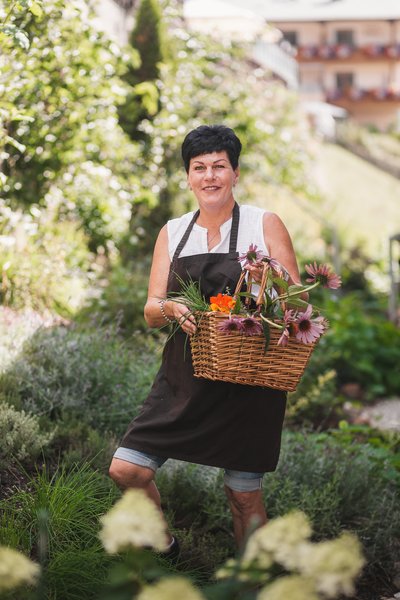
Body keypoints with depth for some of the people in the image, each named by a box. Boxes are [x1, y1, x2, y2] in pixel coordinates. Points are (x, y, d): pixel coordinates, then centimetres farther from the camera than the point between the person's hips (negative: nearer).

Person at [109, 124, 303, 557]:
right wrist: (169, 309, -19)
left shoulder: (265, 224, 0)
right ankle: (163, 546, 25)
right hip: (183, 378, 4)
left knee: (244, 495, 3)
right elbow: (151, 311, 5)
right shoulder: (172, 233, 10)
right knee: (126, 470, -3)